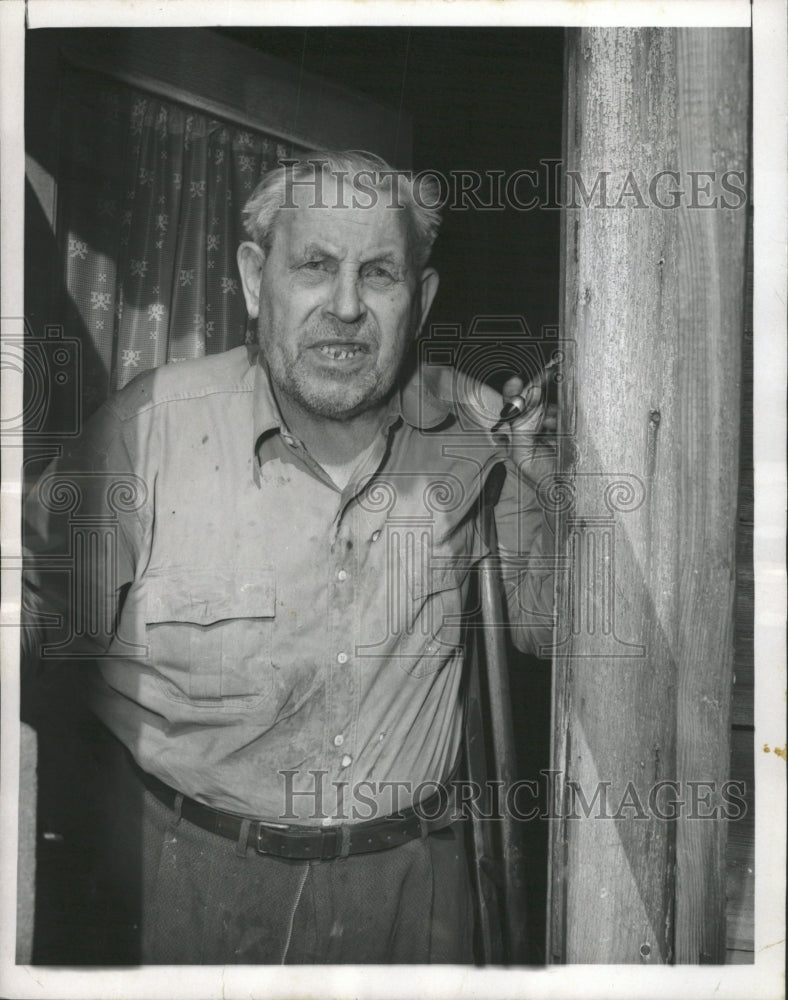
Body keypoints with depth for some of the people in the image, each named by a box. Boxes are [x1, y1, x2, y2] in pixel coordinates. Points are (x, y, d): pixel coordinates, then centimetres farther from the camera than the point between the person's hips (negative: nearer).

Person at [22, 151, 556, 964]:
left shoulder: (475, 432, -8)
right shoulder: (149, 426, -17)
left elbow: (546, 629, 4)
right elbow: (34, 621, -7)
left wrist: (547, 492, -13)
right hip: (184, 876, -2)